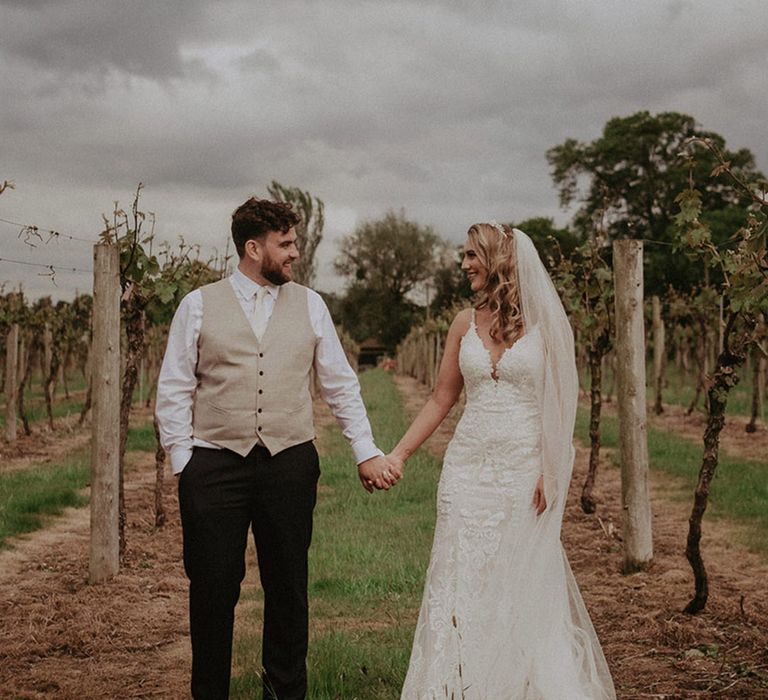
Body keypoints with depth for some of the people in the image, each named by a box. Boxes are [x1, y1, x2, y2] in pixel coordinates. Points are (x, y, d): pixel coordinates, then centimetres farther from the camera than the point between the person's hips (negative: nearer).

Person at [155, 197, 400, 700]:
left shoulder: (310, 306, 8)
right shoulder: (199, 305, 3)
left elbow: (341, 386, 11)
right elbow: (174, 391, 4)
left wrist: (367, 452, 5)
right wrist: (183, 461, -3)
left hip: (290, 464, 2)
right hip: (215, 466, -1)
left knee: (288, 588, 9)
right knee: (213, 589, 3)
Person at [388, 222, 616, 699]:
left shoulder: (544, 321, -3)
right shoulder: (465, 323, 8)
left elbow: (559, 404, -4)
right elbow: (441, 400, 12)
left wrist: (549, 474, -13)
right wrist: (398, 454, 7)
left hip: (523, 471, -3)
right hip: (468, 470, 3)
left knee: (527, 588, 3)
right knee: (461, 584, 3)